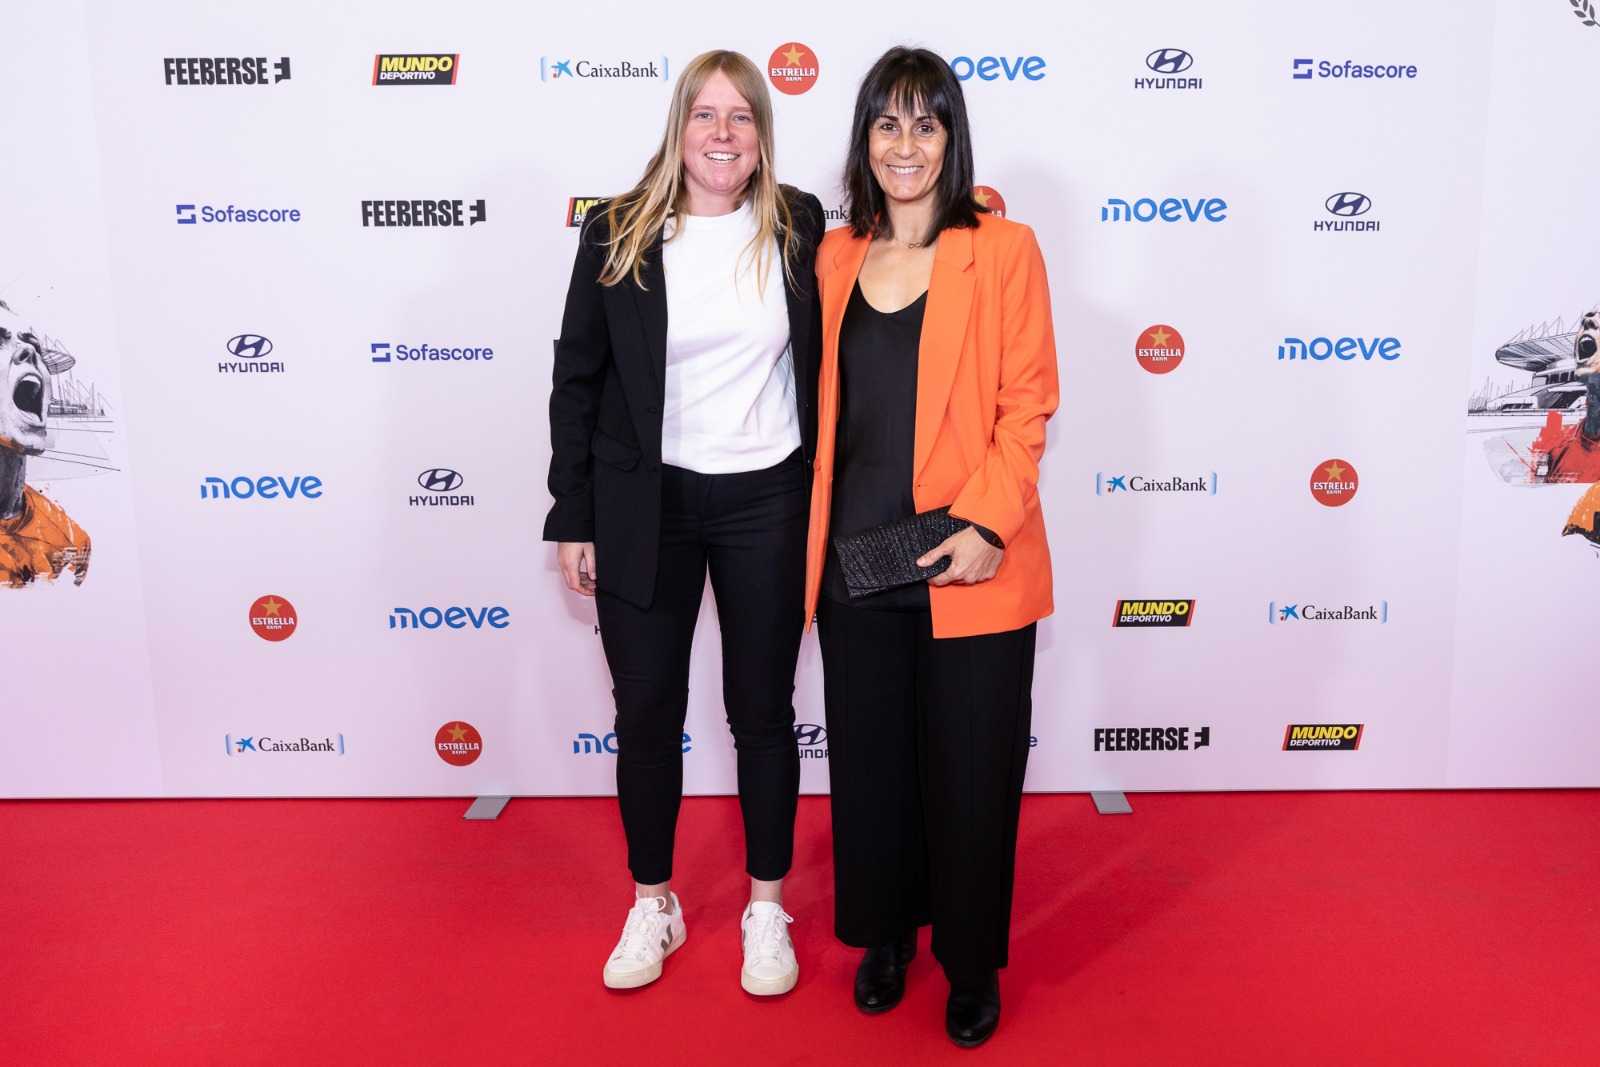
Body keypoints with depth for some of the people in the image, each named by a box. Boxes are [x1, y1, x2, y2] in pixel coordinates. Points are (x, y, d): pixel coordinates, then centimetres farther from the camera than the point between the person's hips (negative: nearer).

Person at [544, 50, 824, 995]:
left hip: (767, 502, 0)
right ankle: (653, 904, 31)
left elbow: (822, 365, 7)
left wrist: (825, 500, 3)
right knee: (646, 712, 10)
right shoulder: (617, 233, -2)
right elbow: (578, 380, 1)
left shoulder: (798, 229, 0)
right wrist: (573, 519, -1)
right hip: (645, 505, 0)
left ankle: (768, 907, 29)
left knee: (762, 711, 11)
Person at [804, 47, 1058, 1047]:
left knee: (970, 772, 8)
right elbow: (829, 409, 12)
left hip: (969, 568, -4)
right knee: (870, 765, 15)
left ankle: (972, 963, 29)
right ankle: (885, 935, 37)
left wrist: (985, 523, -19)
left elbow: (1027, 407, -7)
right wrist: (815, 538, 6)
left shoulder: (1004, 250, -3)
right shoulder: (836, 255, 9)